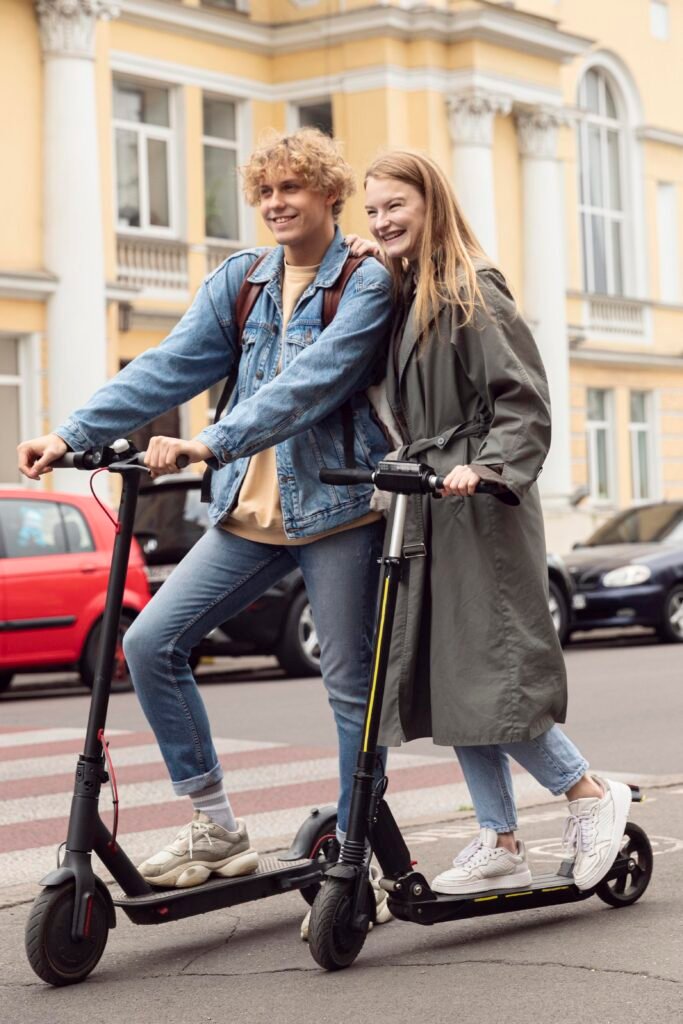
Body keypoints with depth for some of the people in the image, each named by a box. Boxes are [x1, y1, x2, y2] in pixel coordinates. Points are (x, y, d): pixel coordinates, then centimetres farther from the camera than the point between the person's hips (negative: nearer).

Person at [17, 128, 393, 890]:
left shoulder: (367, 284, -6)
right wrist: (73, 434, -8)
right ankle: (215, 829, 6)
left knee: (350, 682, 1)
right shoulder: (240, 279, 11)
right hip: (250, 508, 6)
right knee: (150, 642, -3)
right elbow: (171, 366, 4)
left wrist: (209, 444, -32)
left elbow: (309, 381, -20)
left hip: (335, 505, -6)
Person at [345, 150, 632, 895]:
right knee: (444, 680, 7)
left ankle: (590, 793, 10)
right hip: (427, 508, 8)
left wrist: (487, 468, -29)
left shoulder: (471, 294, -8)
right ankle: (499, 846, 14)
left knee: (484, 675, -10)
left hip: (478, 511, -8)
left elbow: (525, 403, -13)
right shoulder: (399, 296, 15)